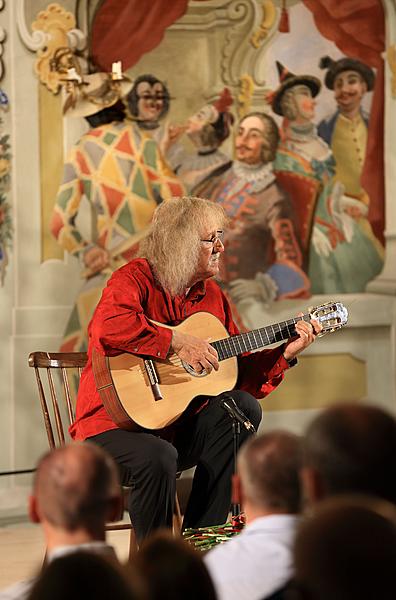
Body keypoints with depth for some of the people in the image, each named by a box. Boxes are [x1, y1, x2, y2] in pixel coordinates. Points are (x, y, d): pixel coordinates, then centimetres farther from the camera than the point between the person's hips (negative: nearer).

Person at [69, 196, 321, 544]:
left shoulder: (211, 296, 10)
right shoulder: (137, 279, -12)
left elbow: (241, 374, 13)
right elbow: (107, 326, -36)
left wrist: (286, 354, -1)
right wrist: (177, 342, -32)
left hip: (177, 426, 7)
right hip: (117, 421, -7)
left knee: (244, 407, -15)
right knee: (158, 457, -37)